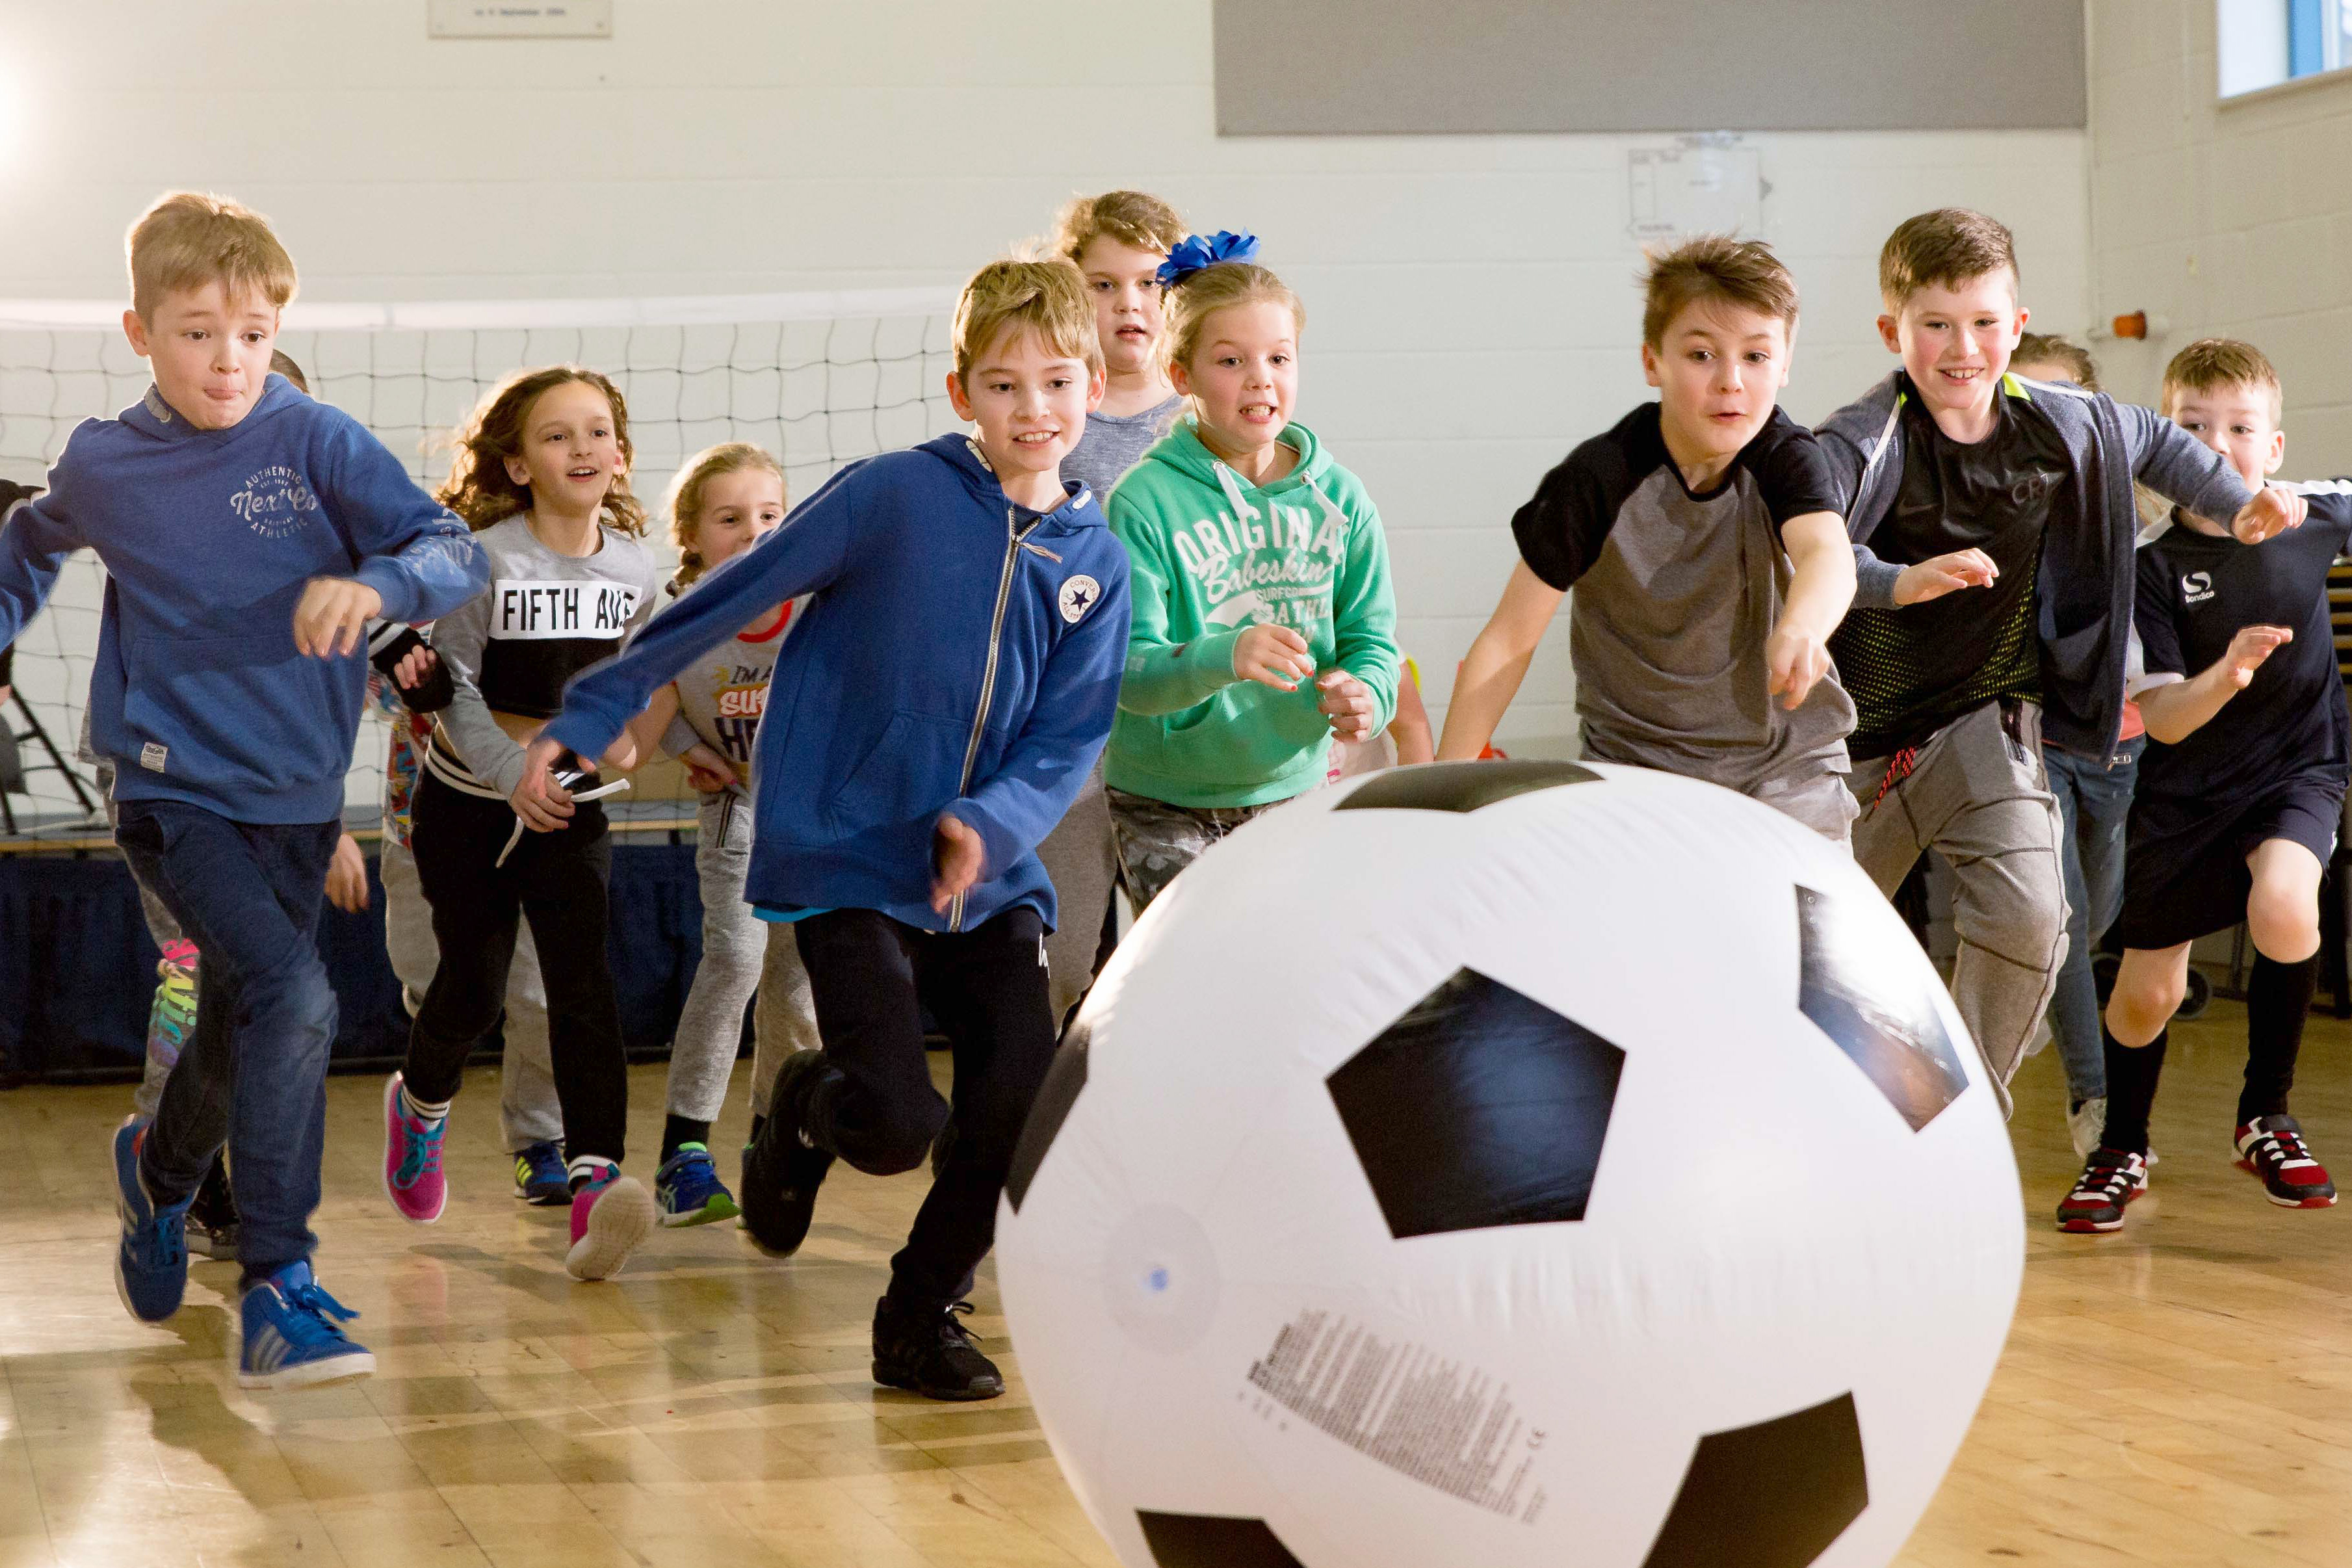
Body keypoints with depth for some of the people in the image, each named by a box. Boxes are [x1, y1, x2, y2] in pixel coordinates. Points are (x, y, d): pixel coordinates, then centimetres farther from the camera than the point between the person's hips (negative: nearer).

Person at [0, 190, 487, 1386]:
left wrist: (376, 584, -33)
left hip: (297, 800, 2)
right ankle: (277, 1289, -18)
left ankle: (158, 1170, 50)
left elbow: (457, 553, -15)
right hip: (174, 794, -2)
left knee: (239, 1039, 17)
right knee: (293, 996, -24)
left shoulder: (314, 442, -6)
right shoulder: (101, 467, -1)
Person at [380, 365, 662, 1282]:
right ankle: (421, 1104, 35)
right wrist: (514, 775, -25)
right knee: (474, 986, 2)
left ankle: (594, 1180, -22)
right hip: (467, 804, -2)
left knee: (584, 982, -13)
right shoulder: (486, 557, -15)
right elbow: (452, 685, -15)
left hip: (570, 810, 2)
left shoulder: (633, 569, -2)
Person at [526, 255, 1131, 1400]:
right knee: (897, 1125, -17)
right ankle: (803, 1108, 22)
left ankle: (921, 1315, 14)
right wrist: (581, 723, -4)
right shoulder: (892, 496, -7)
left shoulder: (1097, 565, 5)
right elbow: (723, 605, -4)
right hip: (847, 863, -4)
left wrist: (990, 823, -20)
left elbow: (1070, 741, 0)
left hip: (990, 879, 4)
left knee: (1027, 1114, -11)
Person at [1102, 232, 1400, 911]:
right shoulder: (1146, 501, -13)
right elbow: (1128, 670, -19)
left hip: (1293, 788, 4)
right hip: (1165, 805, -4)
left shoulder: (1337, 497, 1)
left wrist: (1366, 691, -20)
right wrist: (1223, 659, -38)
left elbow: (1370, 634, 3)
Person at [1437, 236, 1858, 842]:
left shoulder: (1787, 458, -10)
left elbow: (1827, 553, -33)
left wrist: (1799, 632, -57)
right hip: (1638, 764, -1)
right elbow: (1509, 639, -9)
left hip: (1788, 767, 1)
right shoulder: (1599, 480, -14)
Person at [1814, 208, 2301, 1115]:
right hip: (1866, 730, -2)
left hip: (1988, 716, 3)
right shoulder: (1866, 442, -22)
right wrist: (1900, 581, -52)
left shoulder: (2062, 426, -5)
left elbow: (2155, 443, 19)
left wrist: (2238, 508, 15)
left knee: (2027, 919, -18)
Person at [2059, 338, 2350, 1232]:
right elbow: (2161, 719, -19)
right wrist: (2226, 673, -36)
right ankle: (2121, 1150, 37)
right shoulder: (2154, 567, -15)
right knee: (2147, 991, 7)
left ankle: (2267, 1118, -7)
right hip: (2186, 791, 0)